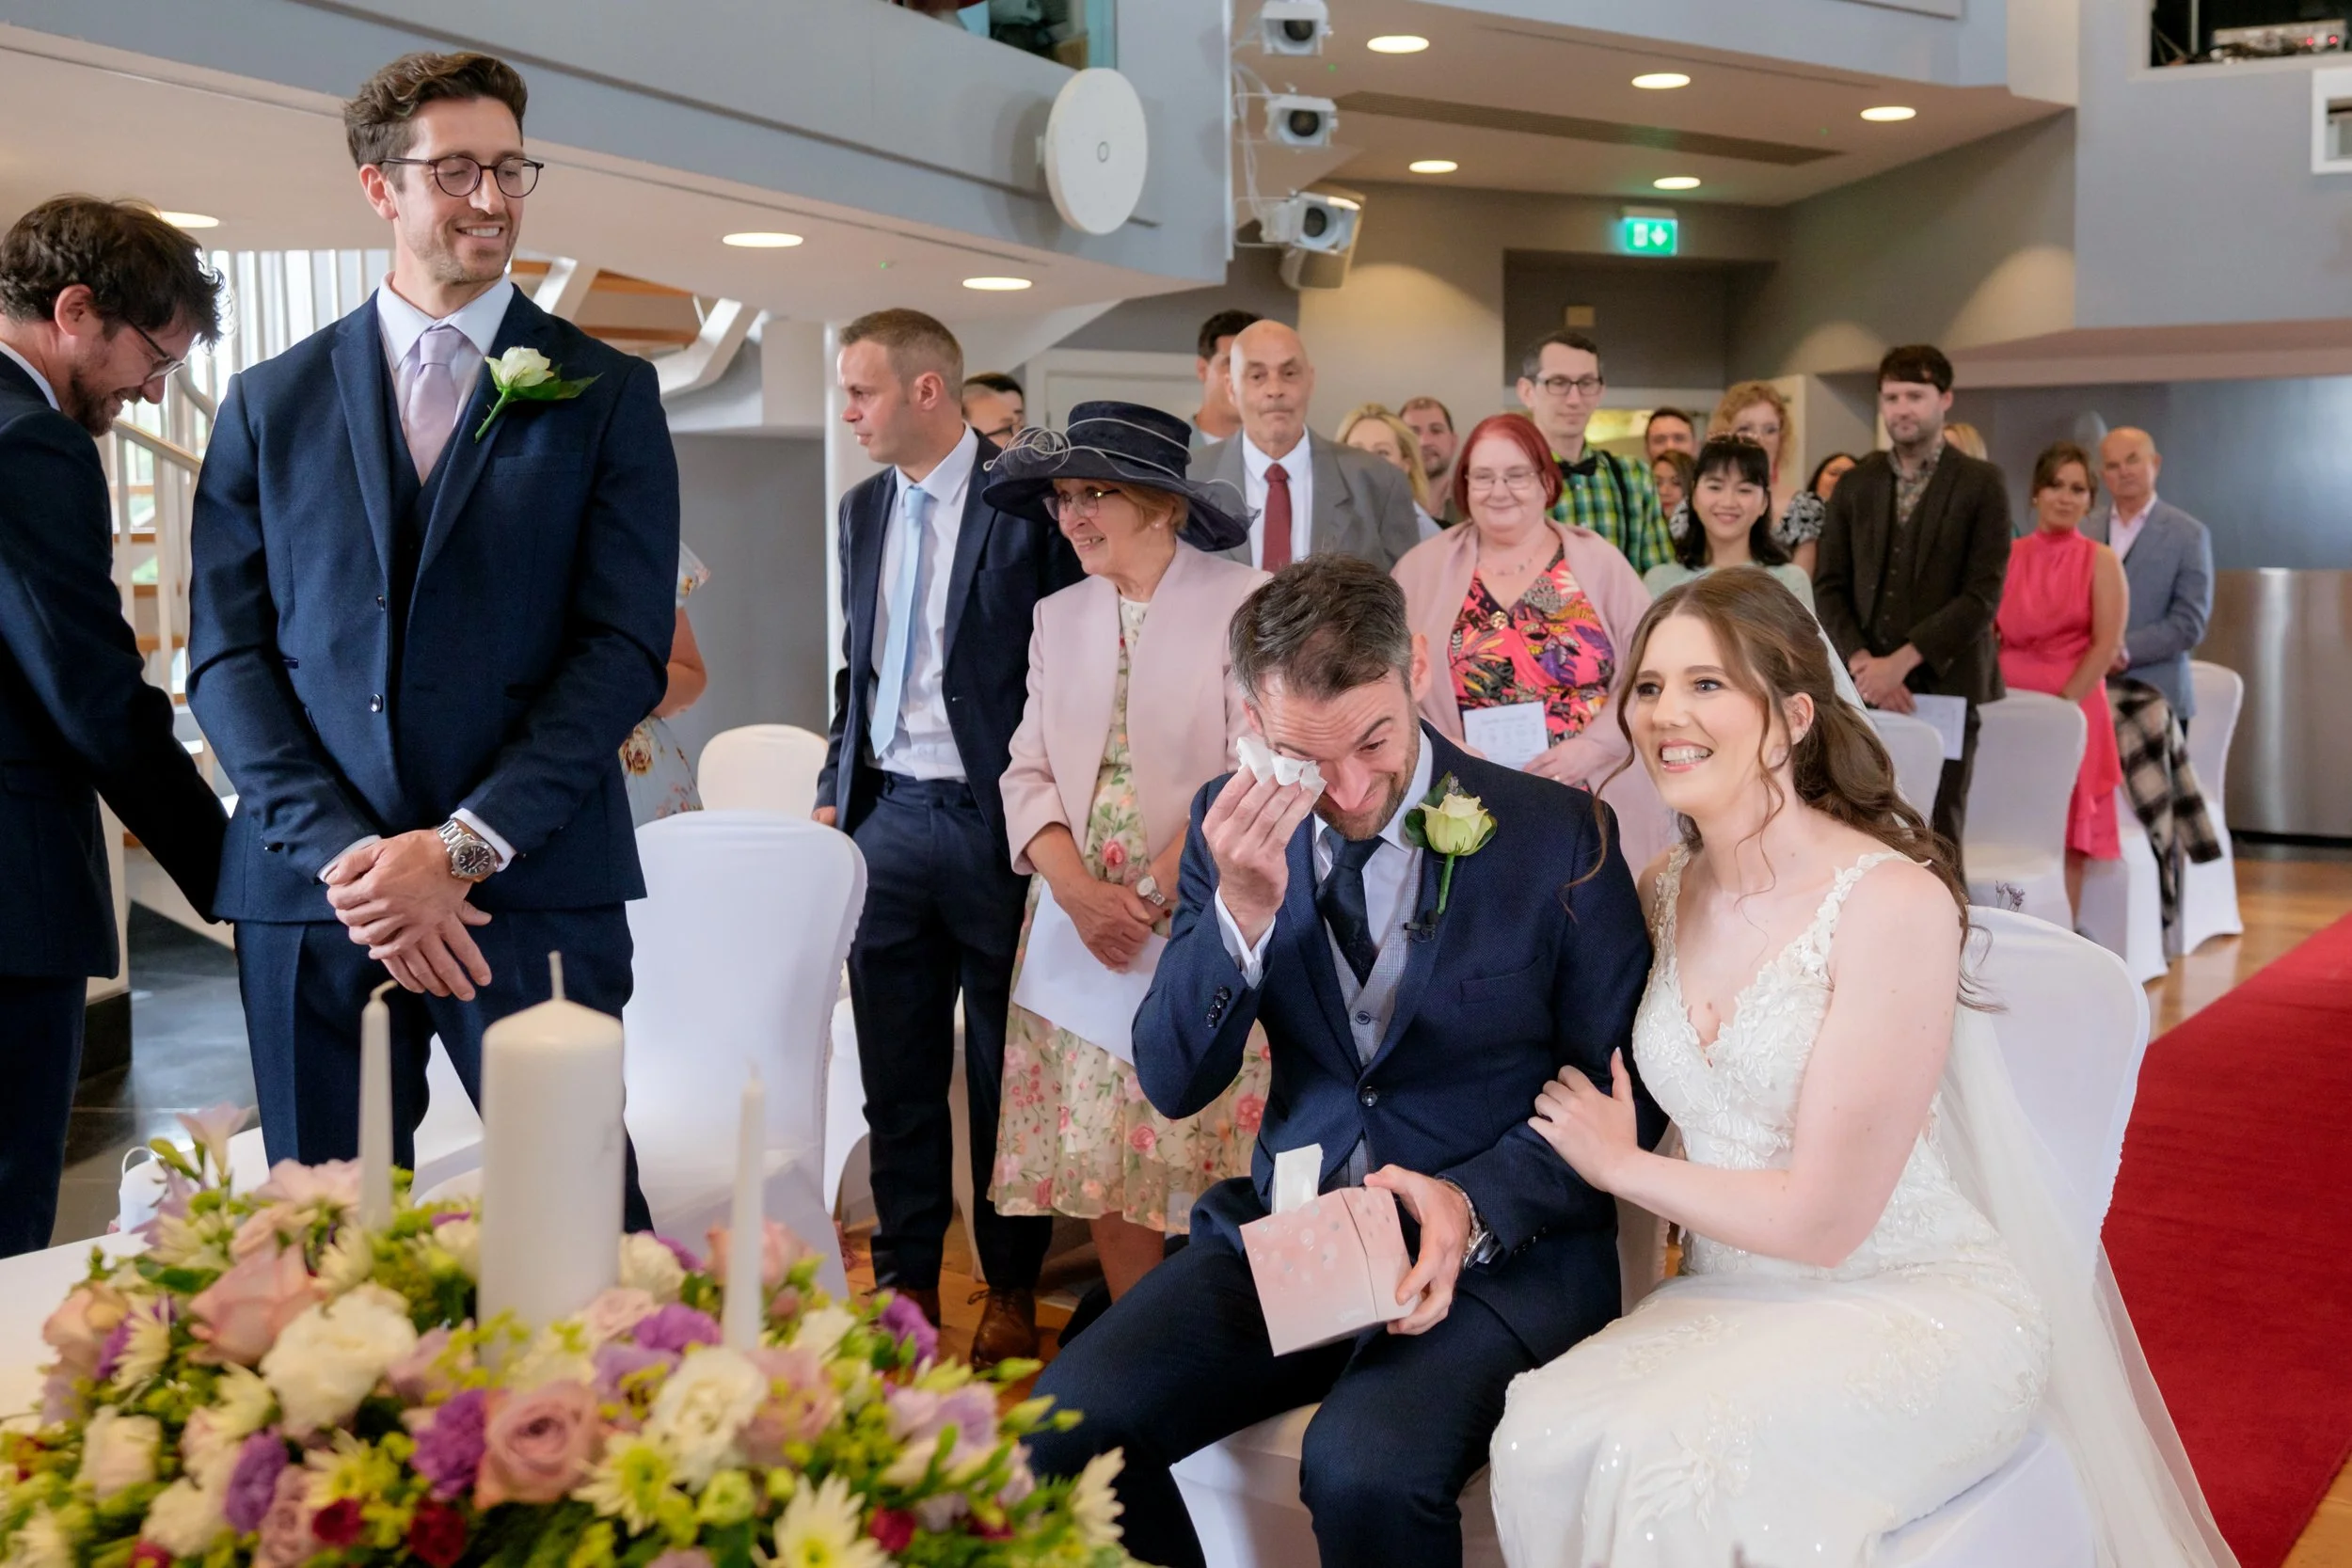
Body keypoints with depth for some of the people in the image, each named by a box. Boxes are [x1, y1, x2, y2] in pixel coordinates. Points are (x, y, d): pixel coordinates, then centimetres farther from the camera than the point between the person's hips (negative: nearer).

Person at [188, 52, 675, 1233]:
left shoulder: (607, 394, 6)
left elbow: (625, 648, -2)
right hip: (310, 887, 2)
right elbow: (227, 654, 5)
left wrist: (463, 845, -11)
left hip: (533, 884, -2)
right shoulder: (270, 404, 11)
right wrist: (344, 855, -9)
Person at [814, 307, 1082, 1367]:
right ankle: (905, 1280, 24)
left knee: (1002, 1069, 7)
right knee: (896, 1070, 11)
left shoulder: (1030, 499, -8)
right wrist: (834, 792, 12)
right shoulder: (863, 511, 12)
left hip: (993, 820, -5)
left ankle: (1011, 1291, 20)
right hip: (886, 815, 6)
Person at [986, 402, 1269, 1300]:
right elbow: (1029, 775, 8)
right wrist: (1081, 891, -9)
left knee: (1203, 1168, -3)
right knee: (1098, 1160, 6)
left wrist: (1153, 898, -14)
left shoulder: (1244, 603, -5)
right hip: (1082, 937, 5)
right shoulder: (1058, 617, 13)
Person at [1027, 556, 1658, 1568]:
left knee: (1365, 1468, -33)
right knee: (1057, 1430, -18)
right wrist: (1241, 909, -18)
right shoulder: (1235, 824, 1)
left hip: (1499, 1249, -3)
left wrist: (1474, 1206, -19)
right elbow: (1172, 1086, -1)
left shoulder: (1557, 836, -7)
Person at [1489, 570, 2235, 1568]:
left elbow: (1821, 1219, -16)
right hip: (1726, 1293, 6)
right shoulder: (1663, 894, 4)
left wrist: (1619, 1165, -4)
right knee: (1541, 1442, -24)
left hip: (1918, 1307, -5)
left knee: (1665, 1459, -32)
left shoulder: (1893, 904, -17)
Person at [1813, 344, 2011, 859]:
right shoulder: (1854, 485, 13)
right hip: (1866, 688, 3)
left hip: (1946, 688, -3)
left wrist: (1902, 661, -15)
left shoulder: (1981, 484, 2)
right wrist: (1862, 663, -9)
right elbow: (1828, 587, 7)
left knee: (1935, 838, -2)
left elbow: (1982, 595, -7)